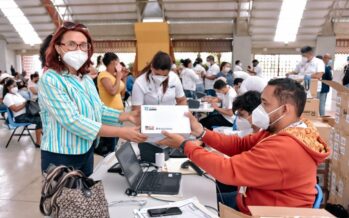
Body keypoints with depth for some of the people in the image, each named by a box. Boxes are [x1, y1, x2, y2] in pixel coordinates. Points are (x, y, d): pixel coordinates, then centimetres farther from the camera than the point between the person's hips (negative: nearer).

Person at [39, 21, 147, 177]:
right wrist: (120, 132, -30)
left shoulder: (86, 79, 5)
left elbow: (99, 110, 9)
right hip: (61, 157, -7)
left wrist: (127, 116, -7)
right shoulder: (50, 80, -19)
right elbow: (72, 121, -28)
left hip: (87, 152, 8)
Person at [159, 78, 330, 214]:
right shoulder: (280, 130, -1)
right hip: (249, 199, 8)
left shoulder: (284, 148, -32)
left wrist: (185, 145, -22)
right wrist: (201, 133, -9)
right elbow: (240, 145, 0)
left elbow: (228, 170, -31)